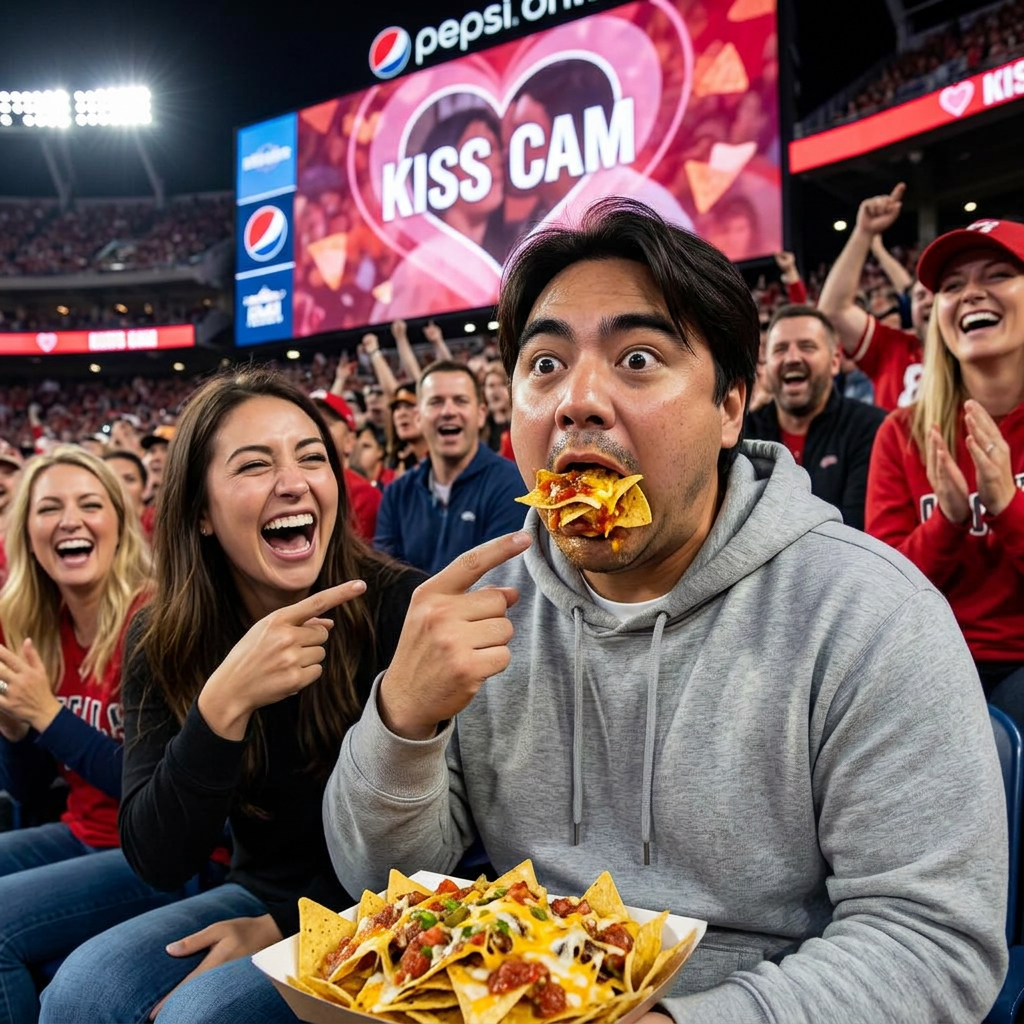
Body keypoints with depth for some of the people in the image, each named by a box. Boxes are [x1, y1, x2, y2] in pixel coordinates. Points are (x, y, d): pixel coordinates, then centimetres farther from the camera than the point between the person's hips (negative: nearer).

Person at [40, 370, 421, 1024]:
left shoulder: (399, 606, -20)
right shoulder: (162, 646, -8)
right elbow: (157, 861, -16)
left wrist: (283, 925, -13)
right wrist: (222, 705, -32)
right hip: (259, 894, 4)